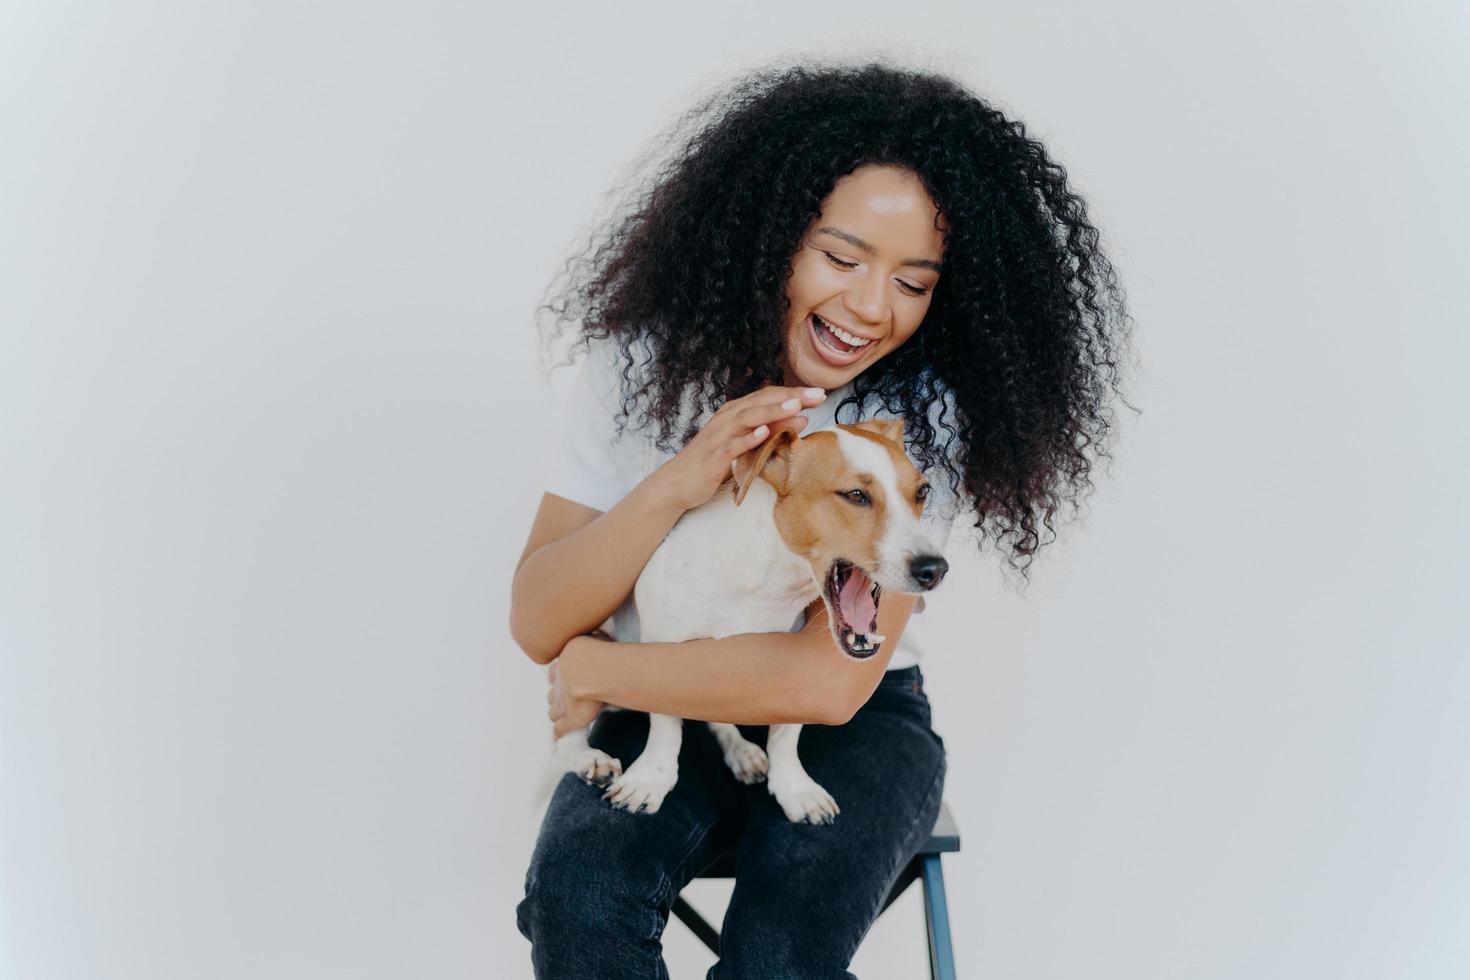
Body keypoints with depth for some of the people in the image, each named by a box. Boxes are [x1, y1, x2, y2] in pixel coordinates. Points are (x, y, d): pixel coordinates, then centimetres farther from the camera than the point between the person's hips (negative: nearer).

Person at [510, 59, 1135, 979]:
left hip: (857, 726, -1)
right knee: (580, 891, -29)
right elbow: (537, 623, -11)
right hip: (665, 716, 2)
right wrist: (678, 483, -27)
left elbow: (833, 681, -22)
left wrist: (597, 671, -15)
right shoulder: (647, 363, -8)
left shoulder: (923, 415, -13)